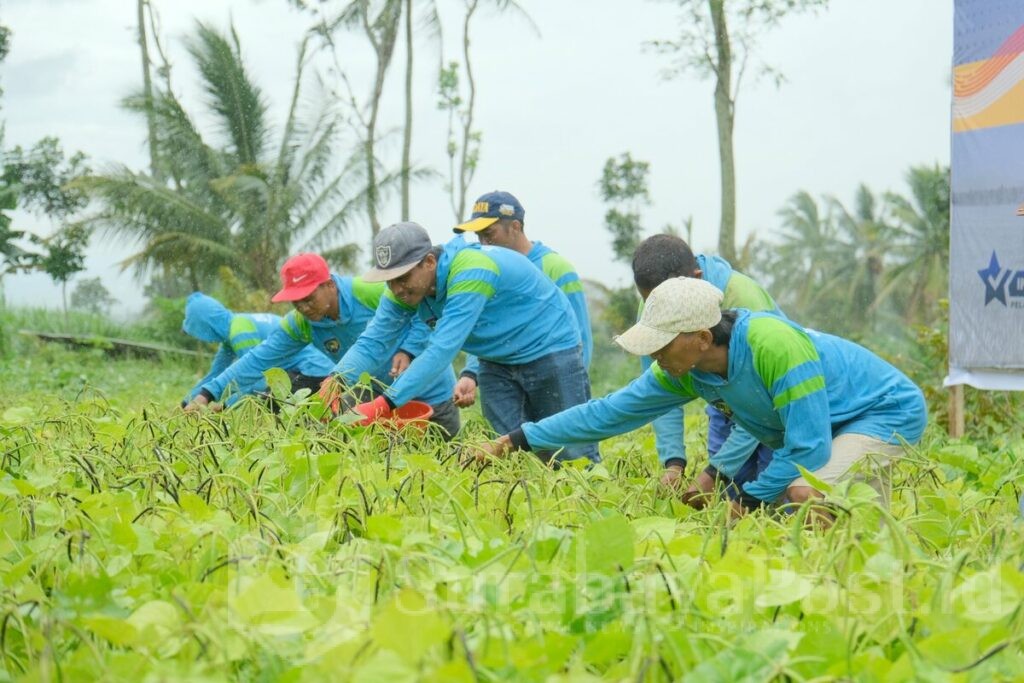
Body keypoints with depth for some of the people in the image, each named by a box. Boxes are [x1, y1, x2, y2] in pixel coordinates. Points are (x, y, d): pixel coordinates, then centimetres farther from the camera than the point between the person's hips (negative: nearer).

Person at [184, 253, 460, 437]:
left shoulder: (371, 292, -30)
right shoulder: (299, 325, -13)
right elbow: (259, 359, -17)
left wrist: (407, 350, -34)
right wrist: (207, 393, -25)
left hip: (431, 391, -4)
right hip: (384, 393, 4)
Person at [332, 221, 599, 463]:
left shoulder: (470, 272, -35)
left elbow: (442, 350, -42)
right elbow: (371, 341, -14)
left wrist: (384, 404, -48)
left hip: (551, 350, -7)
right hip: (497, 362, 7)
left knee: (572, 458, -2)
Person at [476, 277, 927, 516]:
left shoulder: (772, 344, -34)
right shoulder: (684, 371, -8)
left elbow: (807, 447, -31)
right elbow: (610, 412, -2)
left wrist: (748, 501, -19)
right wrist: (517, 440, -4)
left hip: (889, 411, -9)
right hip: (820, 424, 9)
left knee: (803, 493, -30)